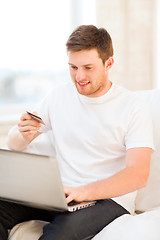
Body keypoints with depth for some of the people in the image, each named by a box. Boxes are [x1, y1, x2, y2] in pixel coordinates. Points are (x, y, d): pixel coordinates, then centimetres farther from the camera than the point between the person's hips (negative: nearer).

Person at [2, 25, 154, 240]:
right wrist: (24, 135, -13)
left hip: (108, 199, -5)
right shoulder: (58, 96, 8)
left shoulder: (133, 107, -6)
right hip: (60, 194, 5)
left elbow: (139, 175, -15)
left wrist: (84, 192, -30)